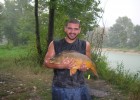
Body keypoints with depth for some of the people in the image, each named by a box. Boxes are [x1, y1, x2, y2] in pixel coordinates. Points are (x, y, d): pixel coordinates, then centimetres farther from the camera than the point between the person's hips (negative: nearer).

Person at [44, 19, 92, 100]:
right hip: (59, 88, -1)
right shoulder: (55, 44, -1)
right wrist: (60, 66, -22)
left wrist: (85, 68, -9)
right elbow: (46, 62, -4)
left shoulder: (85, 45, 2)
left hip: (79, 87, 1)